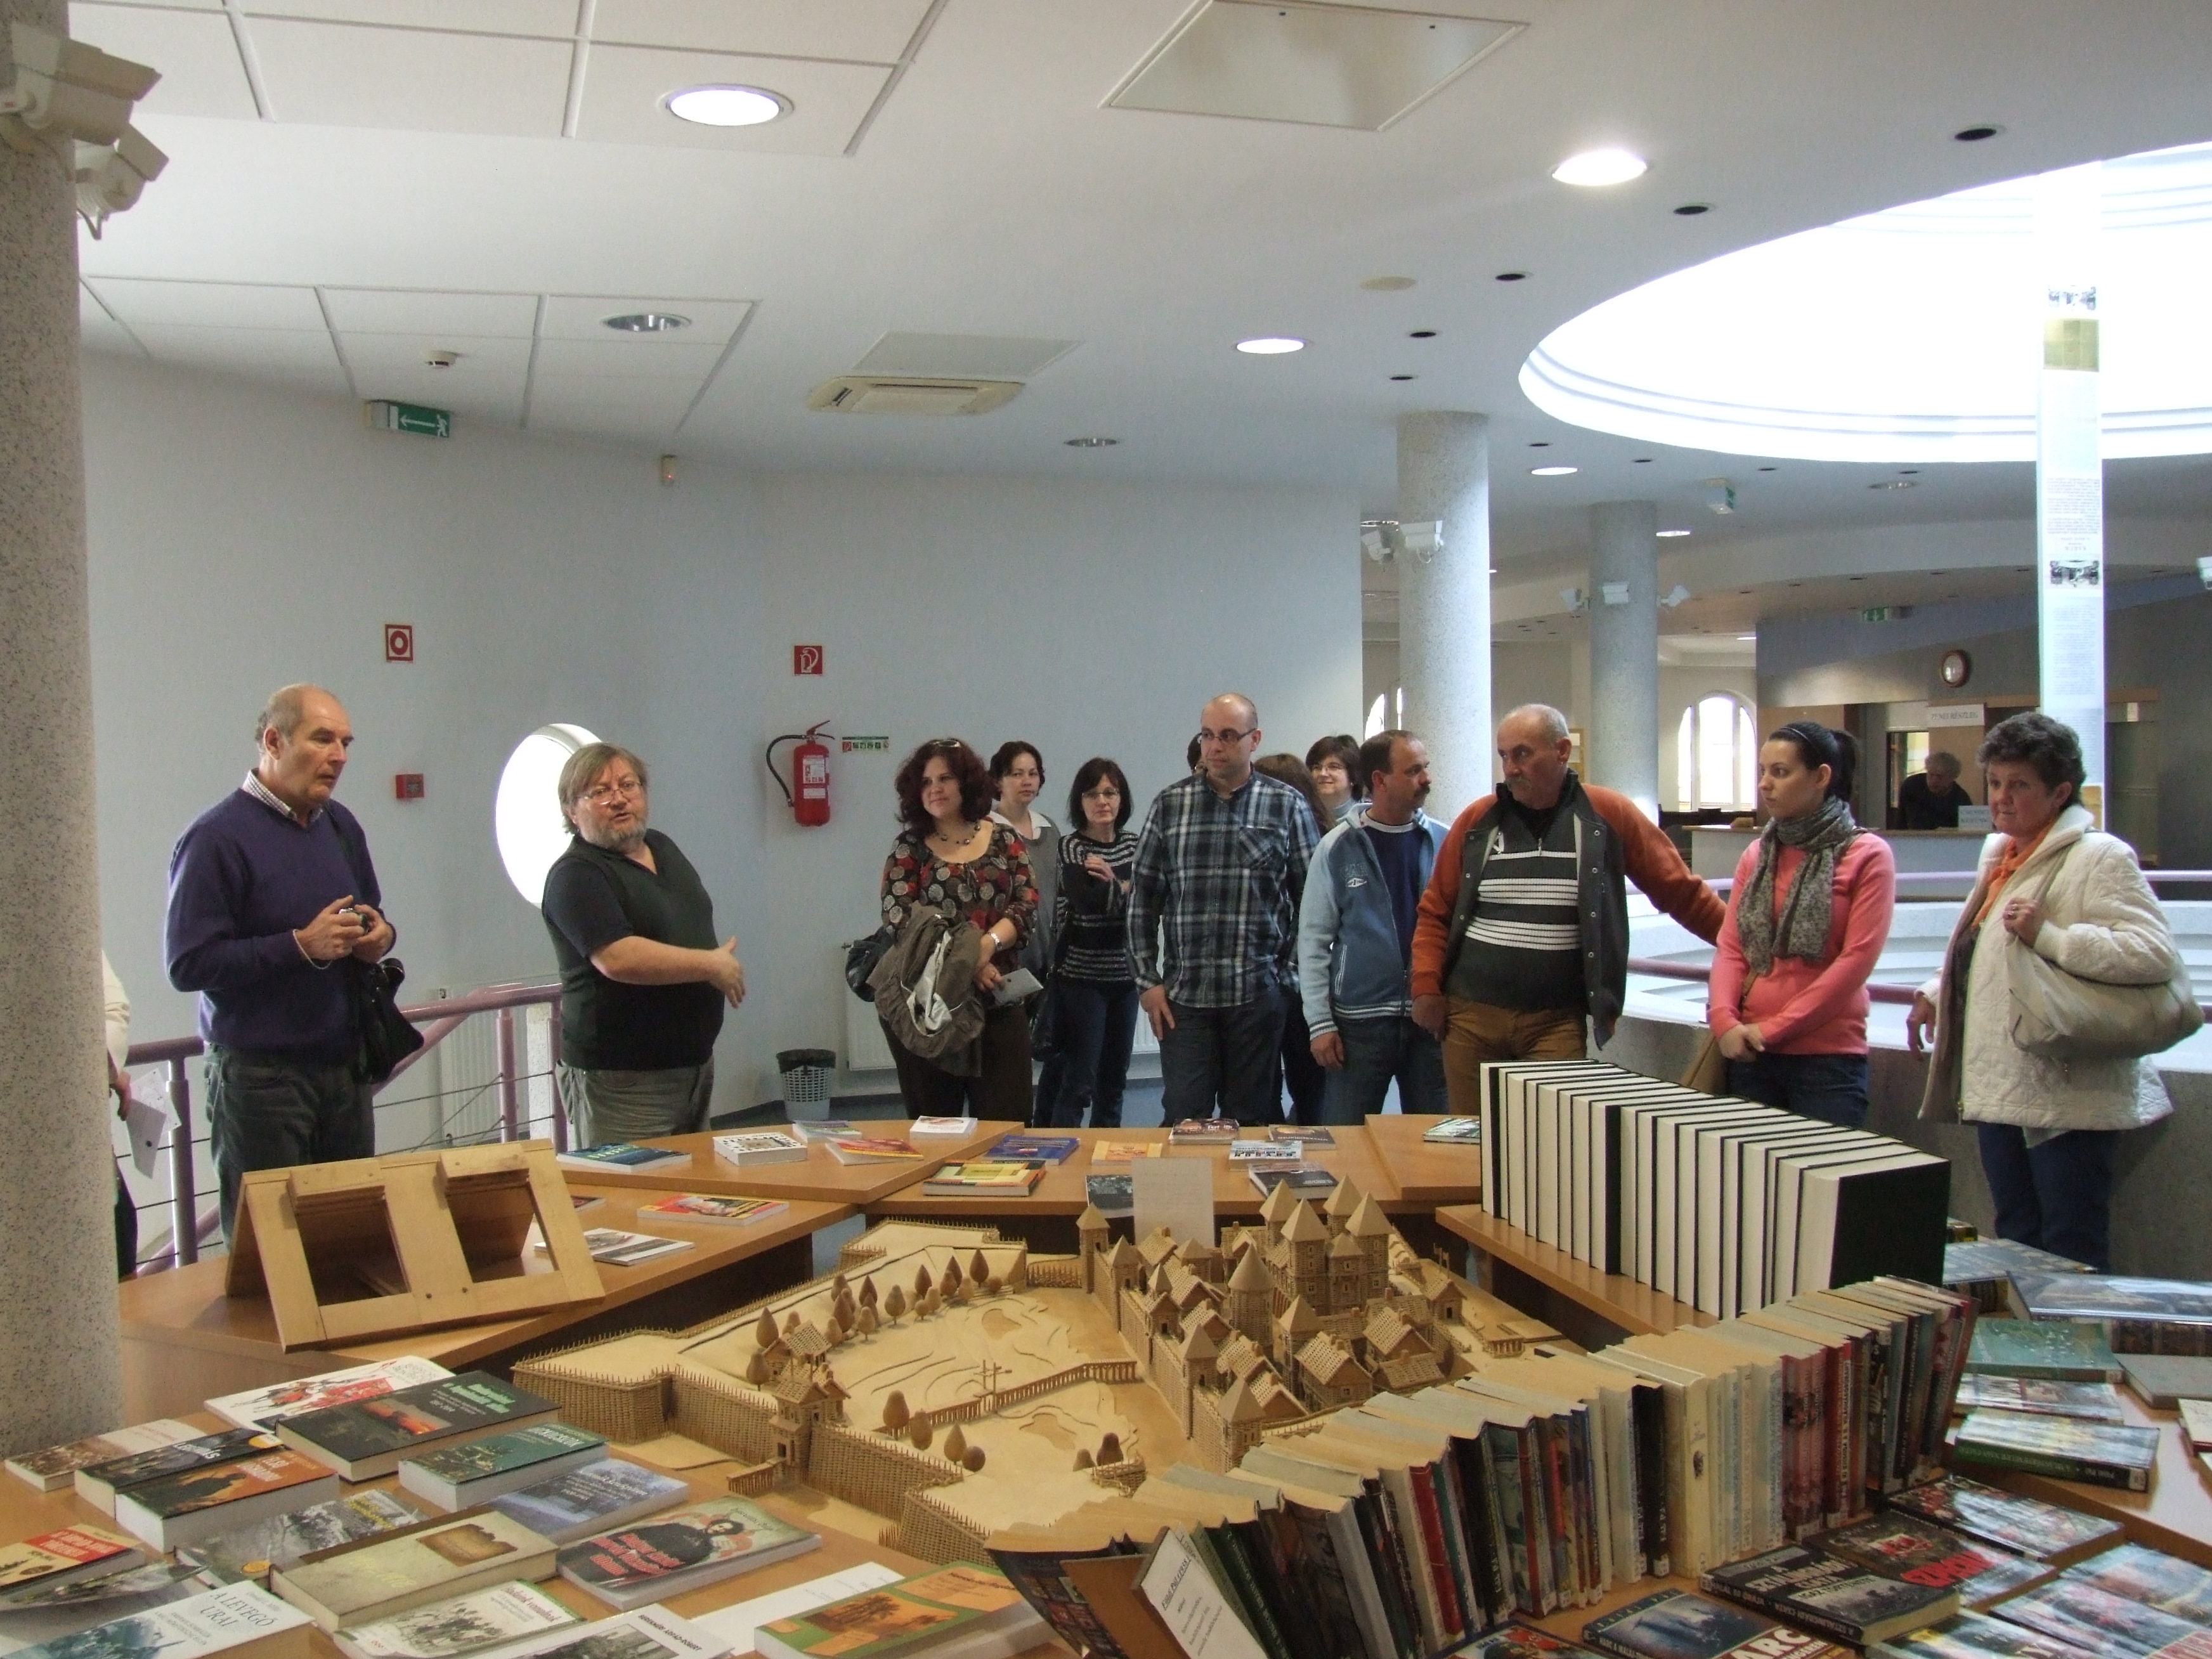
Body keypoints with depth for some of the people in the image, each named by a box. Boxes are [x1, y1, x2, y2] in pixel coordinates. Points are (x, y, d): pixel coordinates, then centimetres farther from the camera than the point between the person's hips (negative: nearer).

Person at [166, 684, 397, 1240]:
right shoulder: (217, 838, -11)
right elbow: (188, 964, -16)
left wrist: (380, 935, 0)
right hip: (261, 1074, -6)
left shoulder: (341, 826, 11)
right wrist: (302, 946, -21)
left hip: (346, 1065, 6)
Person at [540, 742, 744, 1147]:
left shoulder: (663, 848, 11)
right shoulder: (575, 877, -14)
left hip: (696, 1063, 8)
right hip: (621, 1080, -8)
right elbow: (618, 958, -28)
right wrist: (713, 965, -18)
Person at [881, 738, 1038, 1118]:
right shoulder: (909, 848, 4)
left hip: (999, 1004, 1)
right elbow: (899, 919, -7)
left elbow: (1027, 906, 0)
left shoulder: (1004, 840, 8)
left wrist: (986, 945, -19)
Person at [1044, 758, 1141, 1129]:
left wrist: (1110, 883, -13)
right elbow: (1088, 900, -23)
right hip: (1082, 976, -6)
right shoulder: (1071, 847, -7)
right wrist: (1124, 890, -9)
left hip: (1124, 975, 6)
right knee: (1078, 1081, -7)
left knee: (1114, 1078, 14)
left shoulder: (1133, 845, 9)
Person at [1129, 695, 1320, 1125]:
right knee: (1184, 1120, 2)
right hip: (1183, 994, 1)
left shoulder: (1288, 806, 1)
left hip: (1259, 993, -1)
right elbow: (1142, 898, 7)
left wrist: (1291, 973, -2)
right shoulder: (1170, 804, 5)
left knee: (1251, 1121, 8)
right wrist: (1147, 981, 2)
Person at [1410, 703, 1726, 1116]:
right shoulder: (1478, 820, 6)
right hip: (1471, 1018, 2)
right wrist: (1426, 987, -1)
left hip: (1558, 1021, -2)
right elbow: (1435, 912, 9)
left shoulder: (1609, 815, 1)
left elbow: (1681, 892, 6)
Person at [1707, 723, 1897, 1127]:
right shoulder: (1756, 855, 11)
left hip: (1828, 1057, -4)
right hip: (1749, 1052, 4)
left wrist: (1773, 1028, -11)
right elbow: (1730, 949, 8)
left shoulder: (1868, 856, -3)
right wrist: (1724, 1019, -10)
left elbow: (1857, 959, -10)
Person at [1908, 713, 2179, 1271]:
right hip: (2002, 1089, 9)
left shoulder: (2099, 857, -12)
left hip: (2067, 1095, -9)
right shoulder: (2001, 854, 17)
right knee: (2016, 1243, 17)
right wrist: (1937, 992, 19)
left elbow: (2156, 953, -24)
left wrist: (2048, 937, -27)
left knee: (2072, 1261, -3)